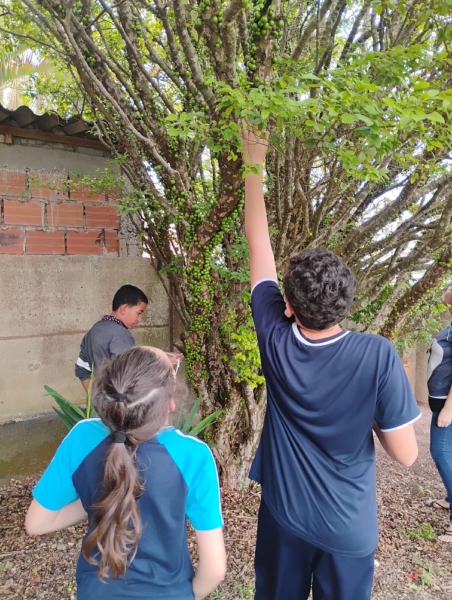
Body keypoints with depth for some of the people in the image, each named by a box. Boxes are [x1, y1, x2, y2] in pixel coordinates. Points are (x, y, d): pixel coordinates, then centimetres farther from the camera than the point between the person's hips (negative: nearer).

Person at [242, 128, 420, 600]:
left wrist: (254, 162, -4)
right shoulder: (378, 356, -26)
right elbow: (405, 454, -16)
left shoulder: (276, 341, -20)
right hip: (348, 527, -1)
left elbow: (258, 243, -12)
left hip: (283, 515, 2)